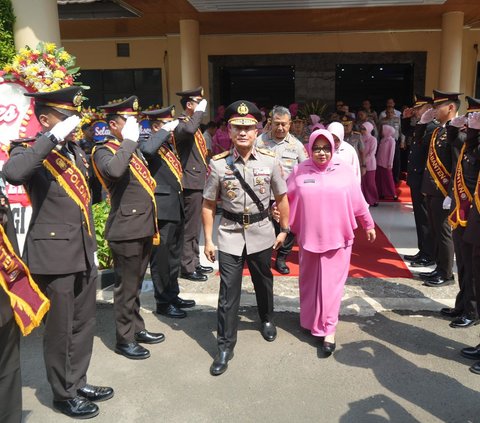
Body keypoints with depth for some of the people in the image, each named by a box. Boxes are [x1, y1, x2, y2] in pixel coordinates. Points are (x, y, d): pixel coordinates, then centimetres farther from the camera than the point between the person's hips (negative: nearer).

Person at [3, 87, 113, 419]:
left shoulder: (76, 150, 12)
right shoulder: (28, 150, -10)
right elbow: (12, 173, -35)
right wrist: (53, 137, -31)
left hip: (84, 253, 7)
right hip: (54, 255, -7)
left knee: (83, 324, 18)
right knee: (60, 328, 7)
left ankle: (78, 382, 36)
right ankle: (64, 394, 26)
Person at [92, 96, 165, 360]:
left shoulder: (133, 149, 16)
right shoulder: (103, 151, -10)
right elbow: (114, 170, -36)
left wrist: (152, 226, 22)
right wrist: (129, 140, -25)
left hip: (144, 228, 9)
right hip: (125, 231, -8)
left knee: (135, 284, 19)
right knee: (126, 287, 2)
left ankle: (137, 328, 32)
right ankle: (125, 339, 16)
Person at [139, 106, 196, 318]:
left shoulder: (169, 144, 15)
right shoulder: (145, 144, -10)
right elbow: (148, 149, -36)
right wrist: (166, 129, -23)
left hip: (176, 209, 9)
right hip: (161, 210, -9)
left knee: (174, 256, 18)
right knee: (161, 258, 2)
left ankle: (173, 295, 32)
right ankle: (163, 302, 14)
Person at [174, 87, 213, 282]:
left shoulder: (193, 122, 18)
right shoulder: (181, 123, -13)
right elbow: (188, 130, -39)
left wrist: (206, 171, 20)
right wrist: (200, 110, -25)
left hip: (198, 181, 10)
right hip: (192, 183, -10)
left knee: (194, 225, 16)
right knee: (190, 227, -4)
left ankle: (194, 262, 27)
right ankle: (187, 267, 5)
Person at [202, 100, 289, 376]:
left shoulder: (270, 161, -8)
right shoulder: (218, 164, -10)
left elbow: (281, 198, 3)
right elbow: (209, 205, -2)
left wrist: (284, 230, 6)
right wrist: (208, 240, -3)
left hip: (261, 233, 1)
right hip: (230, 235, -1)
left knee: (264, 282, 22)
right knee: (228, 292, 0)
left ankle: (267, 320, 50)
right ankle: (225, 347, 13)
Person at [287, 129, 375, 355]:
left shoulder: (344, 170, -2)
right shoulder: (299, 171, -1)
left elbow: (357, 201, 4)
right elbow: (286, 199, 2)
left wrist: (368, 225, 11)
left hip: (337, 236, -1)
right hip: (309, 237, 2)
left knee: (331, 283, 2)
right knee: (309, 282, 16)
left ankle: (328, 330, 10)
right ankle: (311, 320, 36)